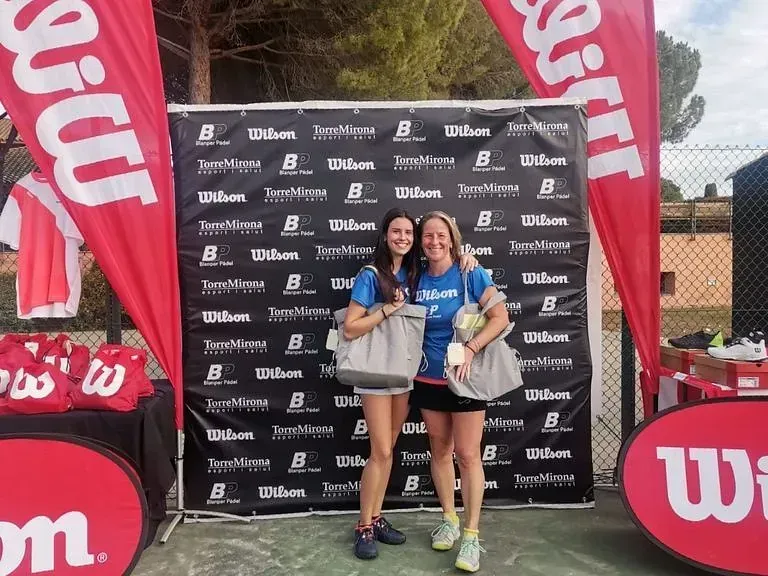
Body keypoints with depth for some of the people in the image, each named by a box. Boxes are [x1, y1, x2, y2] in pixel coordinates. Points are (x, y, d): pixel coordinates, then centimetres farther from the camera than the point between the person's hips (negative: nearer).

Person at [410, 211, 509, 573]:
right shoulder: (416, 278, 1)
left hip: (465, 377, -4)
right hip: (428, 378, 4)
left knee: (467, 455, 0)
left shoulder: (472, 275, -10)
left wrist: (470, 349, -23)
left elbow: (500, 318, -14)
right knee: (440, 449, 14)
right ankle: (449, 519, 31)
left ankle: (471, 534, 12)